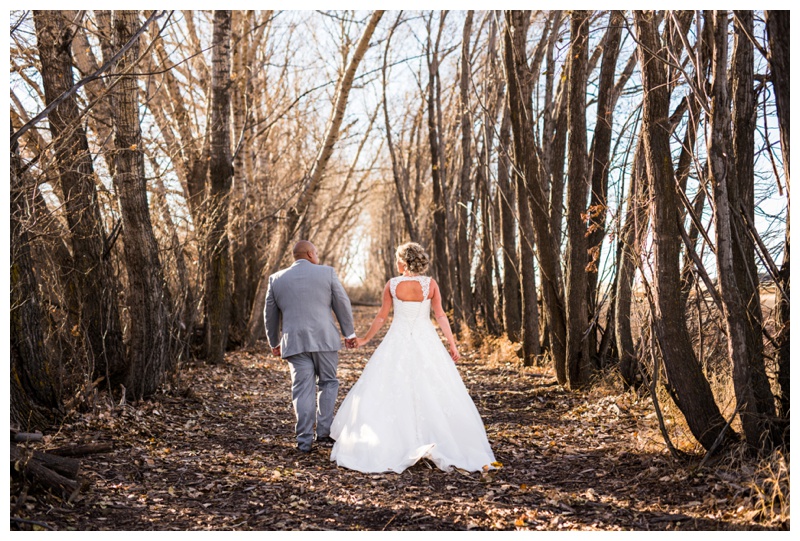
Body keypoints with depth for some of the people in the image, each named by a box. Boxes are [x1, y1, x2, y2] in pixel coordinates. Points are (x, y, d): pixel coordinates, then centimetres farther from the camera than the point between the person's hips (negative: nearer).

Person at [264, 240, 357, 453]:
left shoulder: (276, 279, 9)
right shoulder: (327, 272, 2)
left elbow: (270, 314, 15)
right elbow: (342, 304, 4)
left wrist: (274, 343, 27)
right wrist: (349, 333, 13)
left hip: (294, 342, 2)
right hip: (324, 339, -1)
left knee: (303, 389, 5)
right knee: (328, 384, 13)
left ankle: (304, 440, 5)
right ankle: (324, 433, 11)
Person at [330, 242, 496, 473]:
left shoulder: (392, 284, -3)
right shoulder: (430, 283, -3)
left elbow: (382, 316, 3)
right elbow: (440, 315, -5)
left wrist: (366, 339, 16)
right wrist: (452, 343, 0)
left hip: (398, 342, 0)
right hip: (426, 342, 1)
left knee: (390, 392, 6)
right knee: (435, 392, 6)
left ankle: (388, 447, 6)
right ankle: (445, 445, 5)